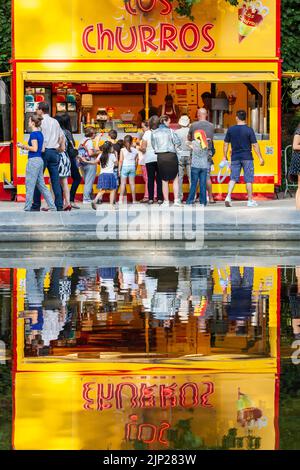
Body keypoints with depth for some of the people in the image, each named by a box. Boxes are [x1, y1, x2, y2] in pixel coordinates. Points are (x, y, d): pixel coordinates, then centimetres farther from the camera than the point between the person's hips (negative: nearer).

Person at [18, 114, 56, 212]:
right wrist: (26, 147, 16)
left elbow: (34, 148, -18)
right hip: (40, 160, 9)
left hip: (33, 160, -9)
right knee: (41, 185, 12)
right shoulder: (40, 133, 15)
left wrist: (23, 146, -8)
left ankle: (27, 209, 1)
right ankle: (52, 206, 9)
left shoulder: (33, 134, -12)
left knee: (29, 185, -3)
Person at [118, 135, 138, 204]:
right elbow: (136, 161, 6)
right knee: (132, 183, 6)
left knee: (123, 183, 1)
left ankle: (121, 199, -2)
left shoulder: (123, 150, -7)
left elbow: (121, 161, -8)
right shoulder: (135, 150, 2)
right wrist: (135, 169, 18)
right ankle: (133, 199, 8)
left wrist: (119, 169, -3)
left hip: (124, 167, -2)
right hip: (132, 167, 2)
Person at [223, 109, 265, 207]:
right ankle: (250, 200, 7)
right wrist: (260, 158, -2)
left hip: (235, 158, 2)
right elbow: (255, 145, -8)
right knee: (249, 179, 4)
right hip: (247, 157, -2)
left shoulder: (231, 129, 1)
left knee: (233, 178, 7)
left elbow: (226, 144, 5)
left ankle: (228, 196, -9)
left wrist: (225, 156, 16)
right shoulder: (249, 130, -7)